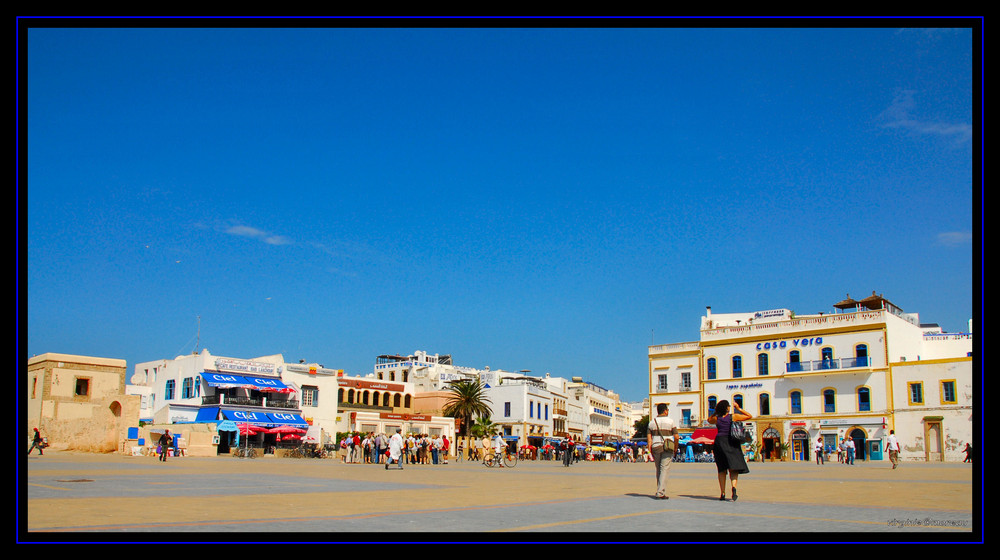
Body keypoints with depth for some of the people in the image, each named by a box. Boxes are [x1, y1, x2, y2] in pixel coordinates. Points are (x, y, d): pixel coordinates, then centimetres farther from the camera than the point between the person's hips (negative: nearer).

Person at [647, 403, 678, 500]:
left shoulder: (652, 422, 7)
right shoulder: (670, 421, -2)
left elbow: (649, 437, 1)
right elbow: (676, 437, -4)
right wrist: (675, 447, 12)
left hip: (656, 448, 4)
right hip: (667, 448, -4)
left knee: (658, 470, 16)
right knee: (665, 470, -5)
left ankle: (660, 491, 22)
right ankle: (660, 493, -15)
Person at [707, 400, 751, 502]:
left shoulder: (717, 418, 4)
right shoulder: (733, 417, -4)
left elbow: (709, 420, 28)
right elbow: (749, 416, 5)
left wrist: (715, 412, 20)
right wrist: (738, 408, 7)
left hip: (719, 442, 3)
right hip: (731, 443, -3)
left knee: (722, 469, 9)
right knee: (734, 468, -2)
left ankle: (723, 493, 5)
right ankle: (734, 486, -29)